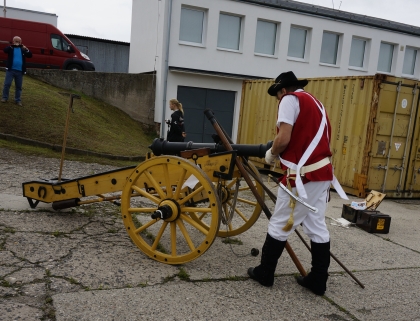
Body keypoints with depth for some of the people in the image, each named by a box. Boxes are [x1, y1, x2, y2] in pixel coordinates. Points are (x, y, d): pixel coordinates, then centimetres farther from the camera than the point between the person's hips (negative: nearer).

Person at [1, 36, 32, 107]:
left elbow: (30, 55, 5)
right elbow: (5, 50, -14)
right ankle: (4, 97, 7)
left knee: (19, 86, 7)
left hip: (20, 71, 2)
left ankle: (18, 100, 15)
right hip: (11, 70, -2)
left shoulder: (23, 49, 12)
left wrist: (27, 50, -14)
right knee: (7, 84, -5)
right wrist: (13, 46, -23)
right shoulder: (11, 48, 5)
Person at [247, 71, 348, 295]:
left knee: (279, 225, 3)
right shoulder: (315, 102, 22)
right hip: (322, 173, 9)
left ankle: (264, 273, 15)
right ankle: (318, 280, 19)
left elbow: (283, 139, -16)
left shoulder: (290, 100, -4)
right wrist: (281, 154, 18)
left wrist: (272, 154, 2)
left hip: (303, 176, -9)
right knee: (317, 227, 12)